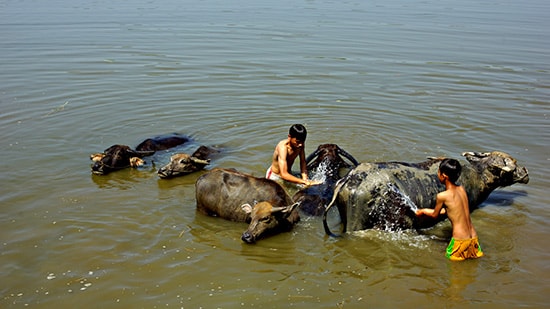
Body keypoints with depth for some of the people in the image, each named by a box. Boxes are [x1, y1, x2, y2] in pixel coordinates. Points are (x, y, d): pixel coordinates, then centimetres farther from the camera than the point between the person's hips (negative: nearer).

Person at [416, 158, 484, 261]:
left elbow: (435, 215, 5)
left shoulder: (442, 196, -14)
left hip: (460, 240, -6)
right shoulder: (462, 189, 5)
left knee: (448, 257, 16)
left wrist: (423, 211, 26)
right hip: (473, 237, 6)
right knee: (478, 256, 27)